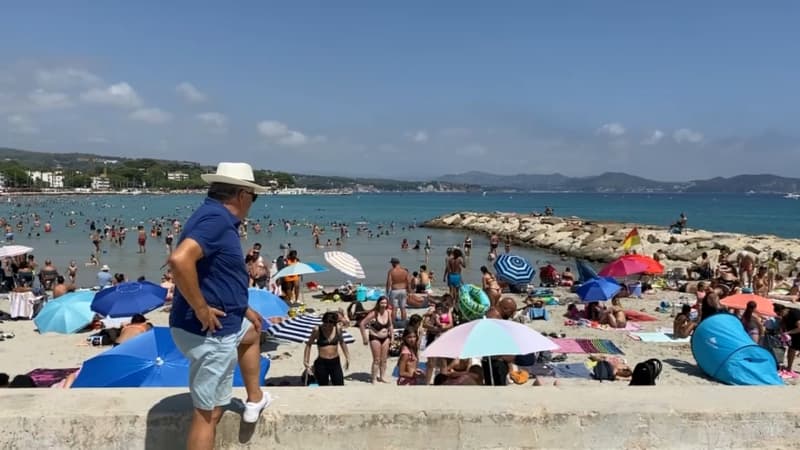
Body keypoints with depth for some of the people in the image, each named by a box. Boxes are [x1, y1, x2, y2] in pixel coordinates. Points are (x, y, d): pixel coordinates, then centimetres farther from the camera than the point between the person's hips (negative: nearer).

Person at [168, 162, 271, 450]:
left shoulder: (215, 217, 9)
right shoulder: (217, 218, -22)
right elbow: (179, 260, -39)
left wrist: (242, 309, 21)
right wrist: (201, 309, -28)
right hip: (209, 332, -10)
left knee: (253, 332, 35)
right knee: (209, 413, 2)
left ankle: (255, 400, 46)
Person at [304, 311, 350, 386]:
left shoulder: (338, 329, -2)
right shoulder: (317, 330, -10)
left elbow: (342, 343, 15)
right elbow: (309, 344, -1)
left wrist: (347, 357, 19)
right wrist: (306, 361, -5)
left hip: (335, 362, 3)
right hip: (321, 363, -2)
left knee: (340, 386, 1)